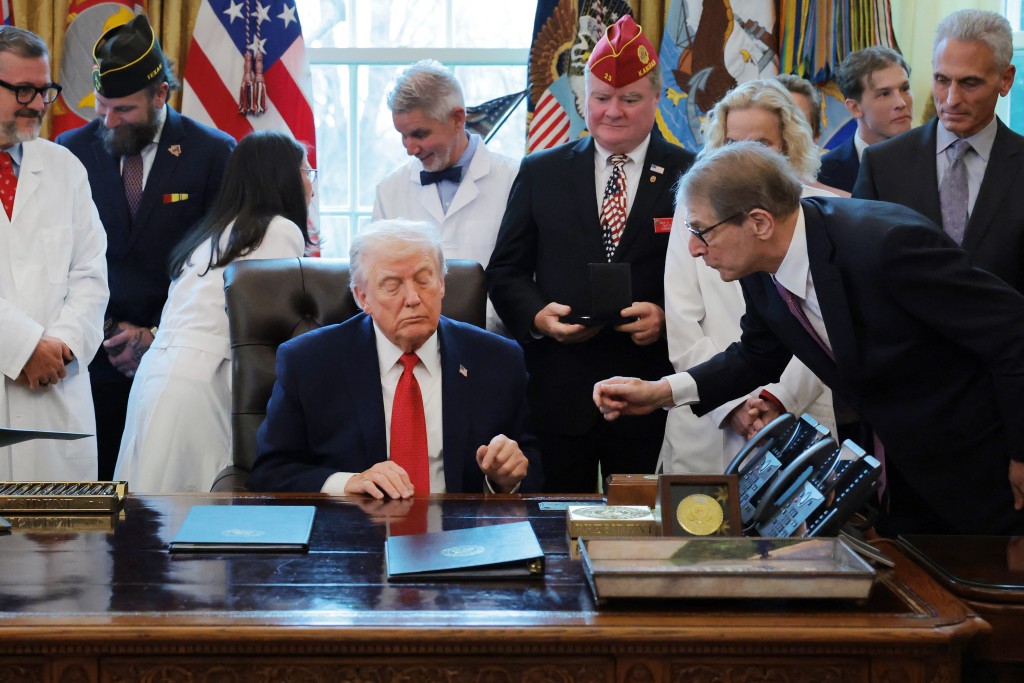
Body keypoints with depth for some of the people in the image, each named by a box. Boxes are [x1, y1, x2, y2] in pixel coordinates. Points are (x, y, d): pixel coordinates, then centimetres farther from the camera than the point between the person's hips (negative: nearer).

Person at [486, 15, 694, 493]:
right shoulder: (540, 174, 10)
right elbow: (505, 270, 10)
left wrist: (668, 316, -17)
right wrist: (536, 314, -10)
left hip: (651, 395, -1)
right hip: (557, 391, 2)